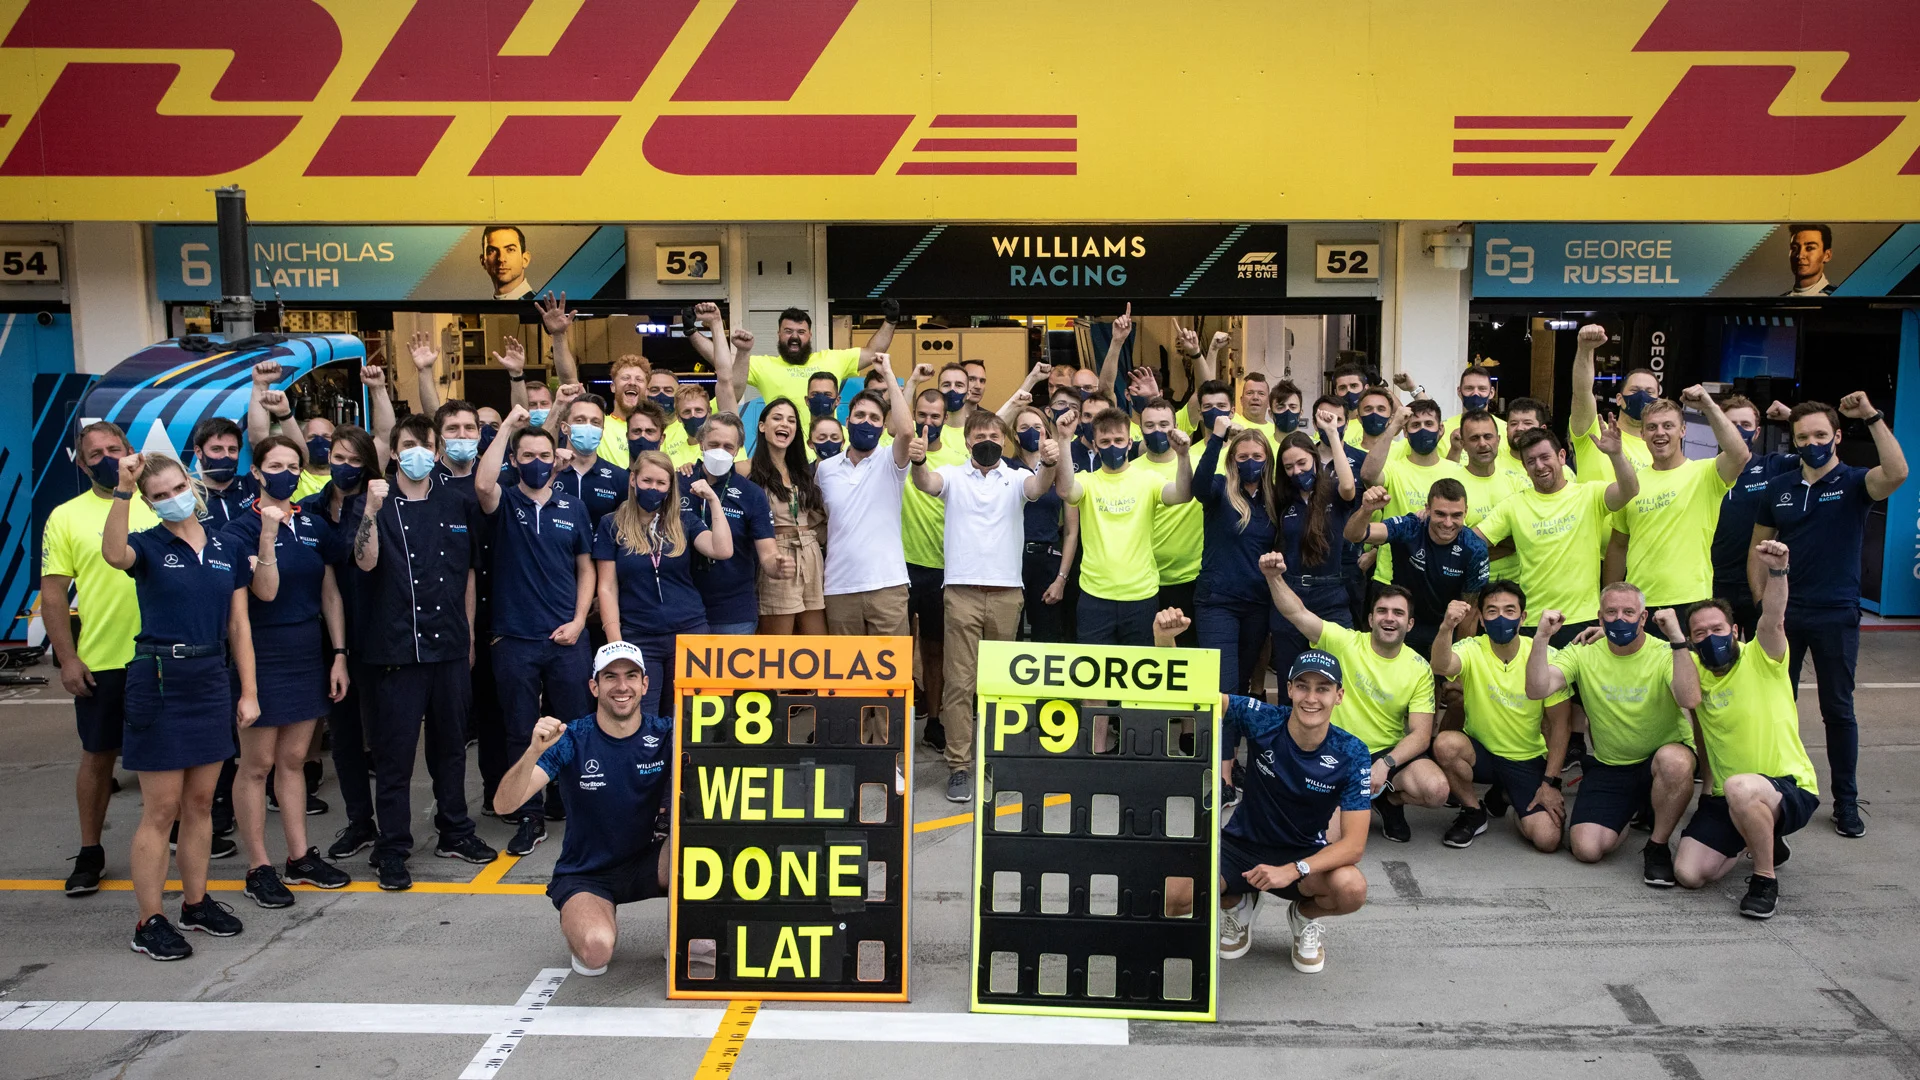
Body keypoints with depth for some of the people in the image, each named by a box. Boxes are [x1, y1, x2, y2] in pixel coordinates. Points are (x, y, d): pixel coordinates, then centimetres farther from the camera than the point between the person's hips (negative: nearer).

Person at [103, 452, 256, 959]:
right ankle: (149, 922, 8)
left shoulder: (227, 550, 7)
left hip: (211, 680, 4)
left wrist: (249, 691, 5)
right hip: (159, 682, -4)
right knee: (161, 809, -1)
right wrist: (123, 490, -37)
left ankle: (196, 902, 26)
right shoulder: (149, 546, -3)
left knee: (200, 803, 13)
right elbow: (114, 554, -30)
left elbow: (239, 626, 8)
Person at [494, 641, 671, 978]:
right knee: (596, 950, -31)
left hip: (645, 864, 2)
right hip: (584, 876, -1)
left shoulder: (665, 735, -8)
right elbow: (505, 804, -22)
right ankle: (581, 922, 8)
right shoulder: (572, 740, -13)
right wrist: (535, 751, -40)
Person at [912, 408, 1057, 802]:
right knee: (959, 681, -3)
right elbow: (927, 483, -14)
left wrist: (1049, 463, -35)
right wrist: (917, 462, -37)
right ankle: (958, 766, 1)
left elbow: (1038, 487, -12)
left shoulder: (1016, 478, 9)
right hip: (961, 590, -1)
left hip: (1006, 592, 2)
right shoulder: (953, 476, 7)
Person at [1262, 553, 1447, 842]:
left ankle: (1390, 799, 9)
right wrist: (1274, 577, -38)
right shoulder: (1344, 642, -7)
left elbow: (1421, 735, -8)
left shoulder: (1420, 669, -3)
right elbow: (1297, 613, -19)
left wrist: (1385, 764, -25)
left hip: (1391, 753, 2)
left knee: (1436, 789, -27)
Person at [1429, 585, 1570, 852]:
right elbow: (1440, 666, -39)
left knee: (1548, 839, -18)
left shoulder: (1546, 657, -12)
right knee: (1445, 744, -34)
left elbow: (1559, 725, -5)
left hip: (1529, 760, 1)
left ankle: (1503, 795, 18)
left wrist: (1551, 783, -9)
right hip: (1480, 751, 0)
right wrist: (1447, 627, -59)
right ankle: (1474, 813, -3)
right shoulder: (1471, 650, -15)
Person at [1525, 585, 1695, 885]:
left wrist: (1677, 639, -38)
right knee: (1586, 849, -14)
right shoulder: (1583, 654, -4)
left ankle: (1658, 846, -13)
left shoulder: (1664, 655, -11)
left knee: (1674, 760, -40)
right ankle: (1628, 819, 25)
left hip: (1663, 755, -2)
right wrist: (1542, 638, -28)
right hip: (1608, 766, 2)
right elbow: (1537, 690, -19)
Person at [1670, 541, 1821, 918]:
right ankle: (1763, 841, 25)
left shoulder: (1760, 658, -5)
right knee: (1688, 874, -6)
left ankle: (1765, 881, -14)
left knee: (1740, 788, -40)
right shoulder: (1695, 667, 6)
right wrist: (1679, 642, -18)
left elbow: (1773, 618, -26)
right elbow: (1688, 699, -16)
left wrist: (1777, 571, -43)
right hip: (1725, 799, 5)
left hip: (1790, 789, -5)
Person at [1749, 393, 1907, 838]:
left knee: (1838, 710, 5)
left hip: (1836, 617, -3)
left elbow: (1897, 473, -28)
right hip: (1783, 613, 3)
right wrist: (1762, 604, 1)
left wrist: (1872, 416, -29)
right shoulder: (1778, 488, 6)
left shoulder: (1854, 483, -4)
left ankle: (1846, 802, 14)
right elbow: (1758, 551, 10)